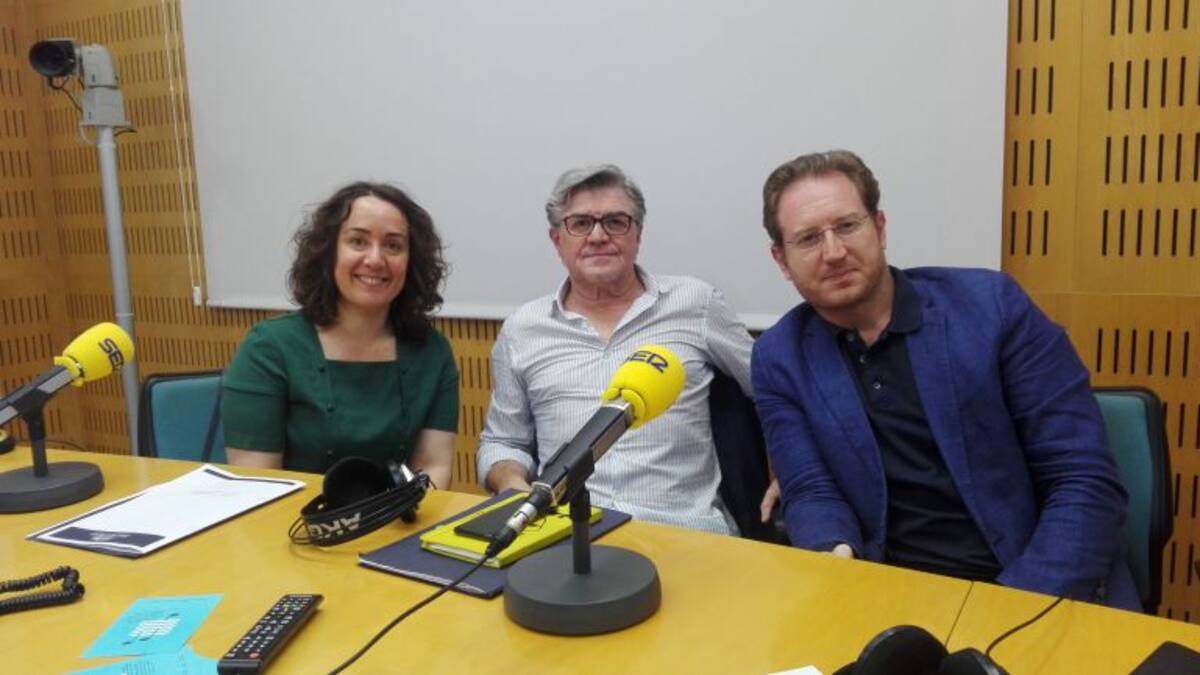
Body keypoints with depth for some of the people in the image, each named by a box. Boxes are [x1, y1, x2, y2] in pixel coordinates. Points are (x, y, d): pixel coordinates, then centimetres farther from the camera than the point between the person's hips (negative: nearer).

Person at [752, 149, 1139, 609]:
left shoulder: (990, 305, -5)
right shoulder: (779, 359, 1)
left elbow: (1087, 482, -6)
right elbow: (811, 494, -3)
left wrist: (1020, 607, -17)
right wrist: (835, 560, -25)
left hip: (1040, 593, -1)